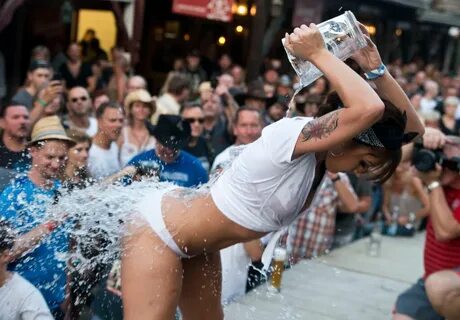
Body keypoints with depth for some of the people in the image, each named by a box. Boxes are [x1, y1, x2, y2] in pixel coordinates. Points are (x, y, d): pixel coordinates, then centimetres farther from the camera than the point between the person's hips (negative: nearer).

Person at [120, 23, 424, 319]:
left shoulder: (321, 151, -3)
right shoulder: (292, 136, -30)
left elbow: (412, 127, -1)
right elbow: (370, 108, -46)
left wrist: (376, 70, -12)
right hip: (159, 229, -9)